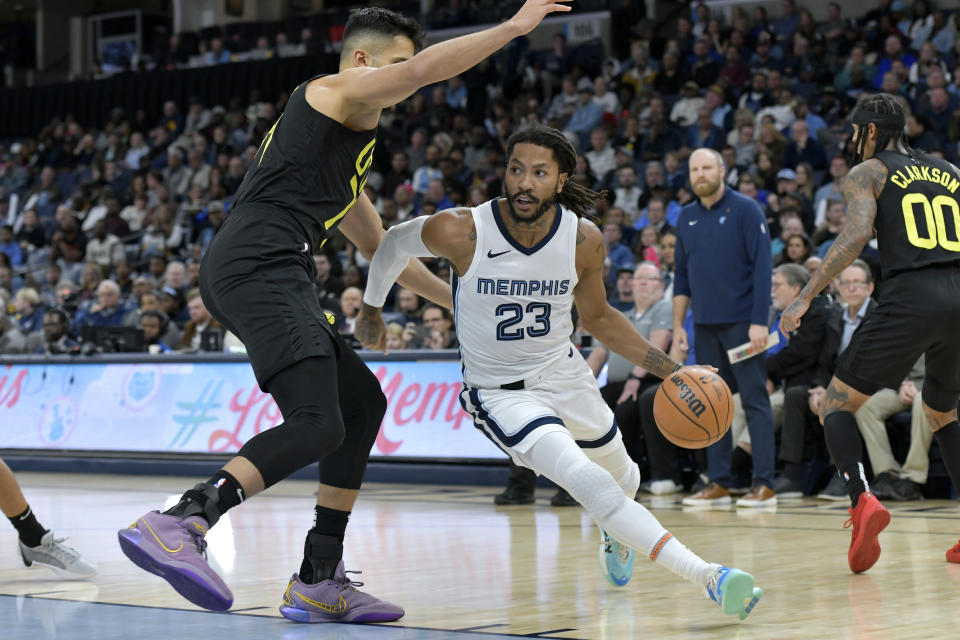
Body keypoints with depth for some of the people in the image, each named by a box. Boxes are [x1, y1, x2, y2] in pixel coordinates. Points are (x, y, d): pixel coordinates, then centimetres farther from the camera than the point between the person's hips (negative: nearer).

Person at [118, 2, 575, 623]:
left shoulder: (354, 142, 33)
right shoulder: (335, 90, 5)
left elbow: (380, 246, 41)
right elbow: (423, 70, -14)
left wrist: (458, 299, 42)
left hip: (262, 279, 11)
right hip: (260, 267, -11)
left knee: (362, 402, 16)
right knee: (318, 425, -22)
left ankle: (319, 582, 15)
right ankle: (175, 526, -34)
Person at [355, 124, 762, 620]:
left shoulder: (584, 240, -16)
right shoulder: (459, 232, -26)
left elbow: (597, 317, 3)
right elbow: (394, 242, -4)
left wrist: (669, 370, -4)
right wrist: (371, 311, 10)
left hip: (564, 374, 5)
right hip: (500, 392, -4)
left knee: (621, 474, 26)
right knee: (591, 483, -27)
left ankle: (616, 534, 65)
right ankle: (706, 577, -28)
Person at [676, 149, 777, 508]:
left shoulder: (745, 209, -5)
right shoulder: (687, 218, 12)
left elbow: (762, 266, -10)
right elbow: (681, 276, 17)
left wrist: (759, 322, -17)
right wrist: (678, 325, 10)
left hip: (741, 322, -6)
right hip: (705, 326, 6)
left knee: (754, 399, -5)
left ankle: (764, 485, -5)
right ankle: (718, 484, 11)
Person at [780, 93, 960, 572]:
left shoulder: (867, 172, 9)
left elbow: (857, 232, -9)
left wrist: (806, 296, -9)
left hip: (912, 296, -5)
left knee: (836, 405, 7)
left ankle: (862, 500, -19)